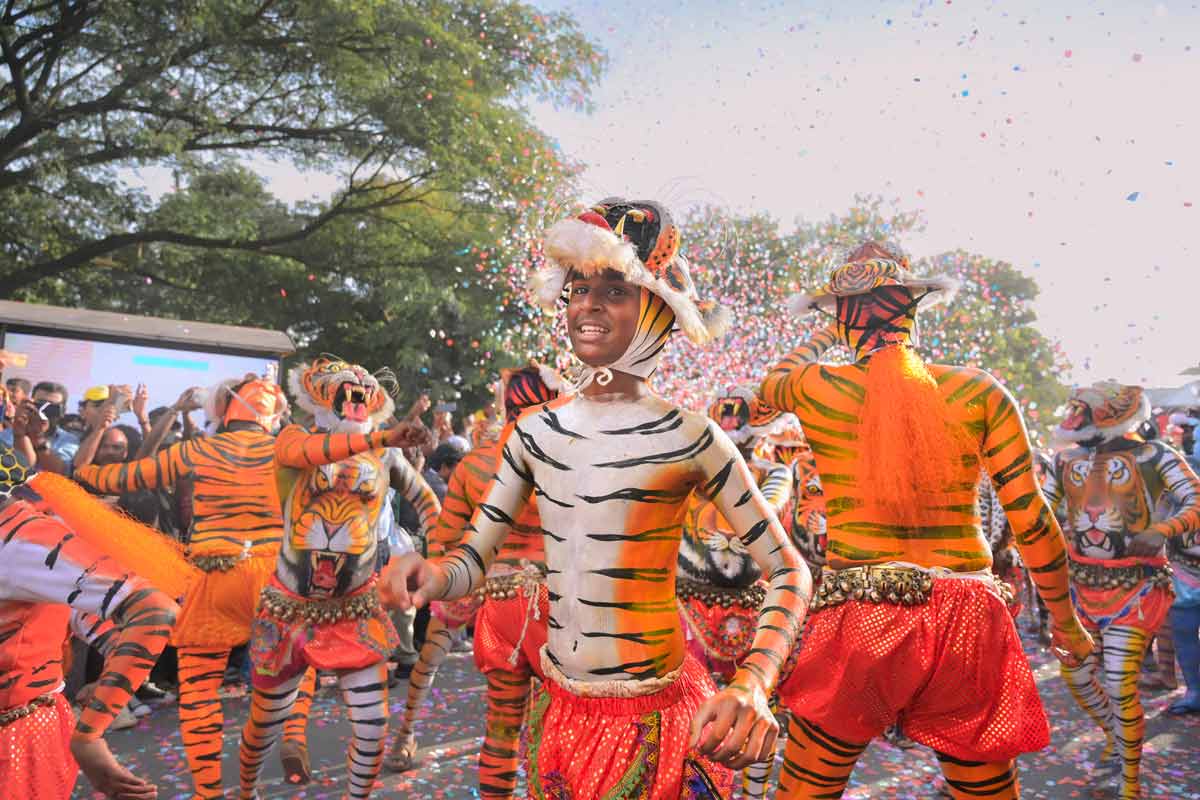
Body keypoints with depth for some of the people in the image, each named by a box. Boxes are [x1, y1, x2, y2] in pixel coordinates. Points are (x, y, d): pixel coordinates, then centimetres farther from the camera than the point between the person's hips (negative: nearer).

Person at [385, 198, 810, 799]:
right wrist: (433, 575, -19)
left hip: (652, 724, -4)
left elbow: (787, 571, -9)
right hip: (558, 711, 5)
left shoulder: (686, 438, -13)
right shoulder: (536, 430, 0)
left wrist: (752, 687, -25)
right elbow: (472, 559, 4)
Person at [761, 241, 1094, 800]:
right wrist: (1066, 622, 15)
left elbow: (773, 381, 23)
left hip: (857, 614, -2)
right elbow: (1032, 519, 2)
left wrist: (824, 337, 39)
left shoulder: (816, 388, -2)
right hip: (966, 615, 3)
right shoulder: (978, 392, 1)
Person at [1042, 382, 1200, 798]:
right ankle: (1116, 734, 42)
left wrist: (1162, 530, -32)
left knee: (1120, 687, -7)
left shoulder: (1152, 455, -8)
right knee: (1076, 675, 12)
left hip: (1134, 587, -5)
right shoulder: (1066, 461, 5)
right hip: (1082, 584, 5)